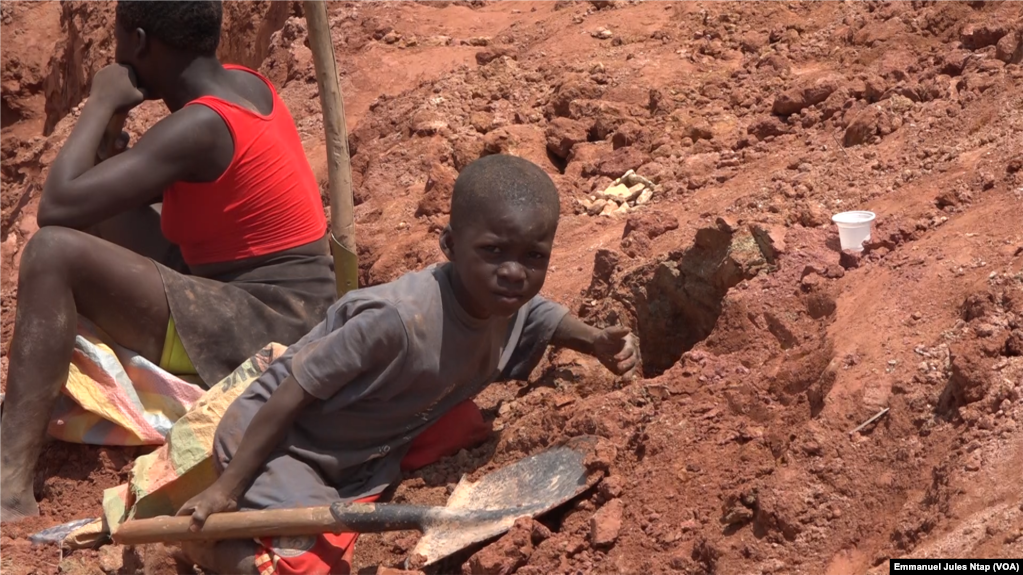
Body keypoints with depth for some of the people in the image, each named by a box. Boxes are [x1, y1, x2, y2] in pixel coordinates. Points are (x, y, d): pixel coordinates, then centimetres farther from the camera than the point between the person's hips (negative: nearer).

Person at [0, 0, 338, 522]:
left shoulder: (200, 125, -20)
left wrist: (101, 105, -10)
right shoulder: (242, 83, 7)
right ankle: (43, 386, 14)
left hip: (263, 327, -10)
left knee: (55, 252, -21)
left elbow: (57, 207, -23)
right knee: (101, 213, 18)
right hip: (272, 307, 10)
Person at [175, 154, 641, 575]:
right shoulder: (398, 318, -35)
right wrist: (226, 489, -25)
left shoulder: (508, 300, -10)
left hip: (364, 442, 8)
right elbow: (293, 394, -28)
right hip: (280, 448, -8)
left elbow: (542, 315, 18)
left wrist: (595, 341, -3)